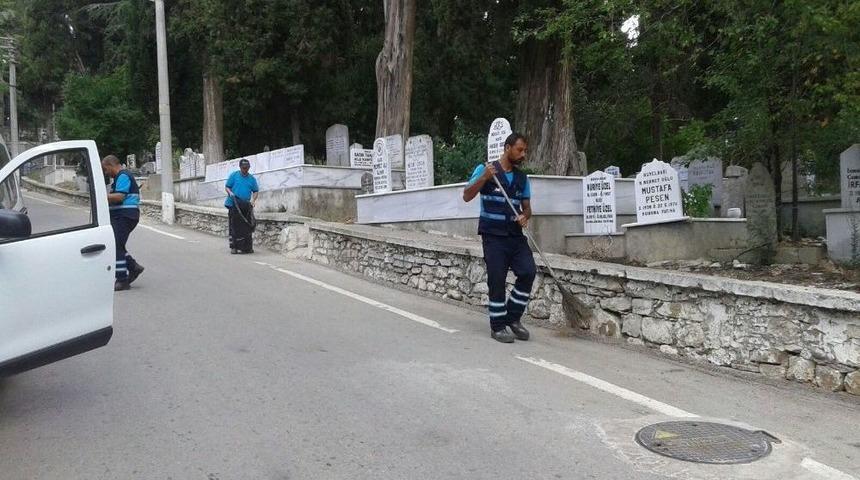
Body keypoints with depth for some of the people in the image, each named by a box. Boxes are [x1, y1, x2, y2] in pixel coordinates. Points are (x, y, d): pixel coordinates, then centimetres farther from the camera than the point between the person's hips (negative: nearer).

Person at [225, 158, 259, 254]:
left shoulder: (251, 178, 12)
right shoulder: (234, 175, 4)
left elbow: (255, 191, 14)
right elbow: (227, 187, 5)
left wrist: (253, 200, -3)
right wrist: (230, 193, -16)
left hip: (246, 206, 3)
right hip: (234, 205, -2)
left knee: (247, 226, 2)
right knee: (234, 227, -2)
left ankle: (247, 247, 8)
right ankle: (234, 247, 3)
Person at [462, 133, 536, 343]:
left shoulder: (522, 178, 13)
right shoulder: (485, 170, -2)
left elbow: (527, 207, 17)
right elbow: (467, 196, -8)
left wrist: (524, 216, -6)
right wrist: (484, 178, -21)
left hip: (516, 235, 5)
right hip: (493, 235, -5)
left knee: (528, 271, -9)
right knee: (497, 280, -5)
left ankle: (513, 317, 9)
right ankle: (498, 326, 8)